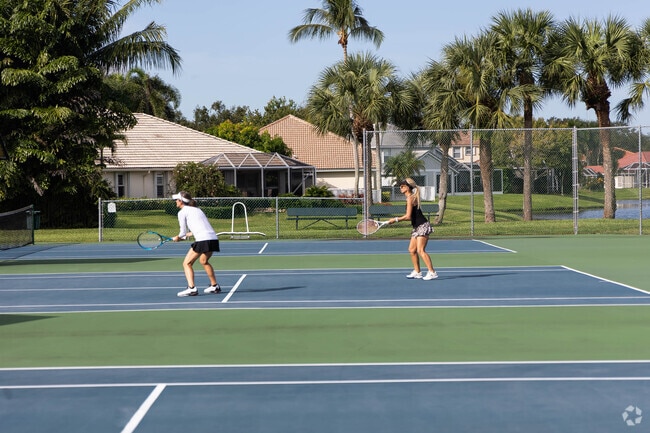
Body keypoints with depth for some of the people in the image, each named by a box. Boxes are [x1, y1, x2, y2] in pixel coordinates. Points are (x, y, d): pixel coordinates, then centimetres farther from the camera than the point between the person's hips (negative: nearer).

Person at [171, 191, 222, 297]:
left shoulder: (182, 212, 3)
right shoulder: (197, 209, 26)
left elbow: (183, 232, 3)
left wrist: (178, 237, 23)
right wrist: (189, 234, 33)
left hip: (202, 240, -8)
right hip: (214, 238, 8)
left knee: (187, 263, 1)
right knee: (204, 261, 30)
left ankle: (191, 288, -15)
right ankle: (215, 286, 37)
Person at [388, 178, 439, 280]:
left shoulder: (410, 198, -16)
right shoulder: (411, 197, 14)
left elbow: (408, 217, -20)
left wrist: (395, 219, -10)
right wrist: (397, 219, 12)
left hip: (423, 226, -10)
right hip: (417, 227, 10)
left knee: (420, 250, -14)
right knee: (412, 250, 11)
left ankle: (432, 272, -15)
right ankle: (417, 272, 18)